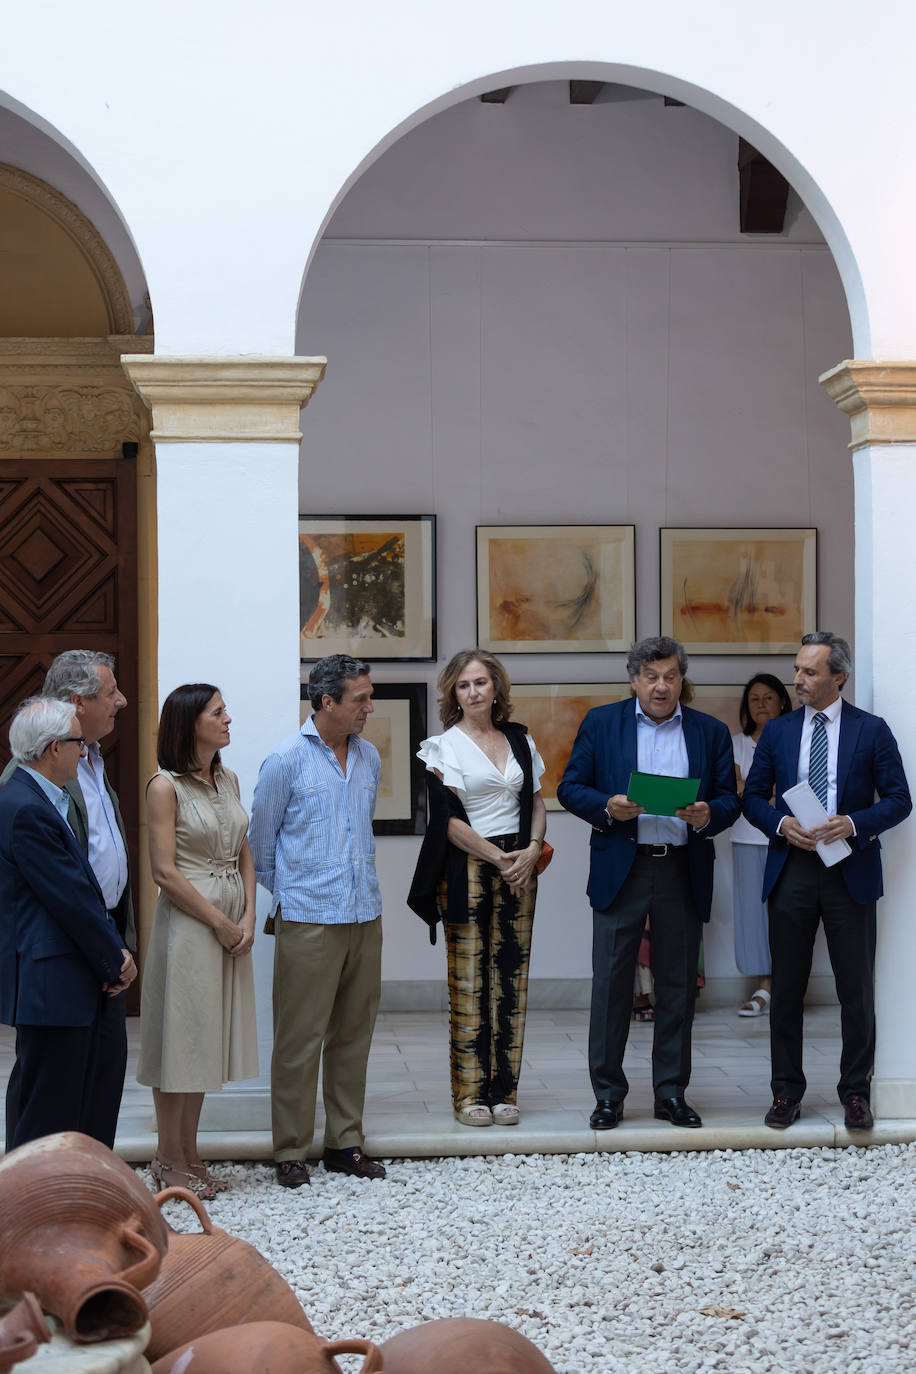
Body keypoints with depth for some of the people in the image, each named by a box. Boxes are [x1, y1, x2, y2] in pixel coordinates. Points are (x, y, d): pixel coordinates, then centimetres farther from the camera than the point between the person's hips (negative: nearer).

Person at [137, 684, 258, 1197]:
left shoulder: (228, 780, 10)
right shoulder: (166, 787, -11)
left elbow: (244, 853, 12)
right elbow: (165, 871, -14)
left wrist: (248, 917, -2)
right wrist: (219, 922, -12)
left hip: (233, 921, 7)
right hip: (188, 920, -7)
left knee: (209, 1036, 11)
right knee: (181, 1034, 0)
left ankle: (191, 1152, 21)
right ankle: (170, 1159, 10)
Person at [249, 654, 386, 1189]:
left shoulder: (369, 757, 11)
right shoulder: (286, 760, -7)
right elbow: (261, 842, 2)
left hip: (365, 917, 6)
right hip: (309, 920, -5)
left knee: (353, 1035, 10)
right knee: (300, 1039, -2)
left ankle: (346, 1143, 19)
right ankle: (291, 1151, 6)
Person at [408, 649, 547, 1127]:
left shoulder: (520, 740, 13)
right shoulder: (444, 746, -1)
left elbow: (537, 803, 15)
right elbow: (448, 819, -7)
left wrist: (532, 850, -3)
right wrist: (499, 859, -10)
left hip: (518, 867, 4)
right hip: (467, 868, -4)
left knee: (511, 975, 3)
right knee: (468, 979, -3)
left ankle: (504, 1091, 8)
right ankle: (470, 1093, 3)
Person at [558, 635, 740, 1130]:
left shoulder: (711, 732, 9)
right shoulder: (600, 723, 5)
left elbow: (729, 800, 7)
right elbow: (570, 787, 4)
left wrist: (708, 815, -15)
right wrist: (608, 807, -15)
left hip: (683, 873, 2)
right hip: (620, 869, -1)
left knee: (677, 986, 7)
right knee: (611, 983, -1)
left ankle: (671, 1094, 16)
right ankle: (608, 1094, 7)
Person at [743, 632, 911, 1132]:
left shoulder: (872, 730, 1)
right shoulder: (777, 730, 8)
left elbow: (898, 799, 0)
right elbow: (753, 796, 10)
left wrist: (853, 823, -16)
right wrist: (782, 824, -9)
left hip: (851, 871, -2)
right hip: (791, 870, 2)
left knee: (856, 991, 3)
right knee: (786, 989, 6)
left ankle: (855, 1093, 13)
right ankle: (786, 1092, 15)